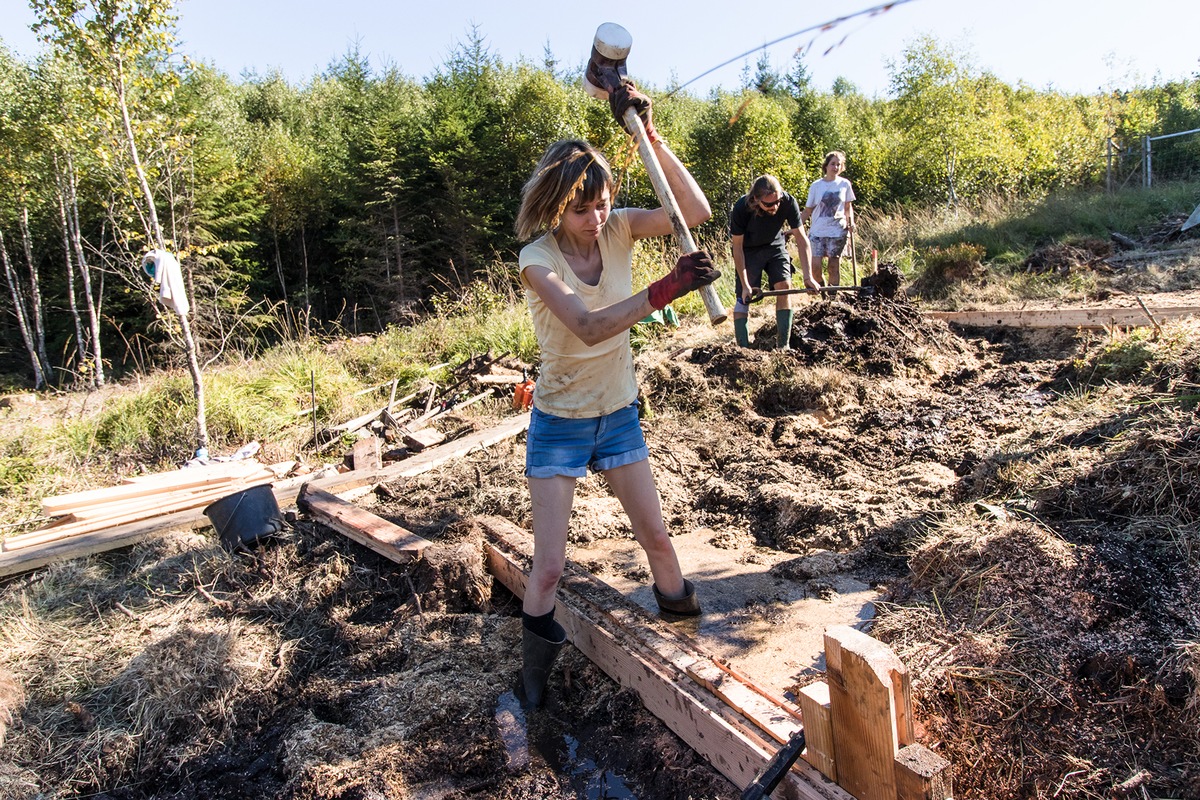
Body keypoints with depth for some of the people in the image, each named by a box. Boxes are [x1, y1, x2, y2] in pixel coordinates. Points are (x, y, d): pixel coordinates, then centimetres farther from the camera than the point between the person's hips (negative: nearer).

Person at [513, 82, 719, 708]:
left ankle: (679, 609, 45)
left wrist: (649, 137, -29)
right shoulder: (538, 259, -20)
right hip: (559, 422, -3)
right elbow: (588, 326, -36)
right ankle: (534, 668, 24)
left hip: (618, 414, 4)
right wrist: (663, 291, -47)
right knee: (548, 565, -1)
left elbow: (694, 211, -21)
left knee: (655, 533, 15)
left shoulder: (617, 229, -8)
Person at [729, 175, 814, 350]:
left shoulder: (788, 202, -26)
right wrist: (745, 285, -23)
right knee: (744, 297, -10)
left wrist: (807, 277, -25)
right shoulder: (741, 208, -31)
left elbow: (801, 239, -19)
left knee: (785, 286, -13)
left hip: (775, 246, 2)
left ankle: (783, 345, -6)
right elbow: (737, 247, -22)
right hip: (749, 250, -2)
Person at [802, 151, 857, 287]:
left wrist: (851, 221, -3)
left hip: (837, 231, 0)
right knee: (815, 266, -9)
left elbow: (848, 206, 15)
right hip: (817, 231, 0)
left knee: (834, 266, 2)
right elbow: (808, 210, 6)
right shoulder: (816, 185, 3)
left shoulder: (845, 184, 4)